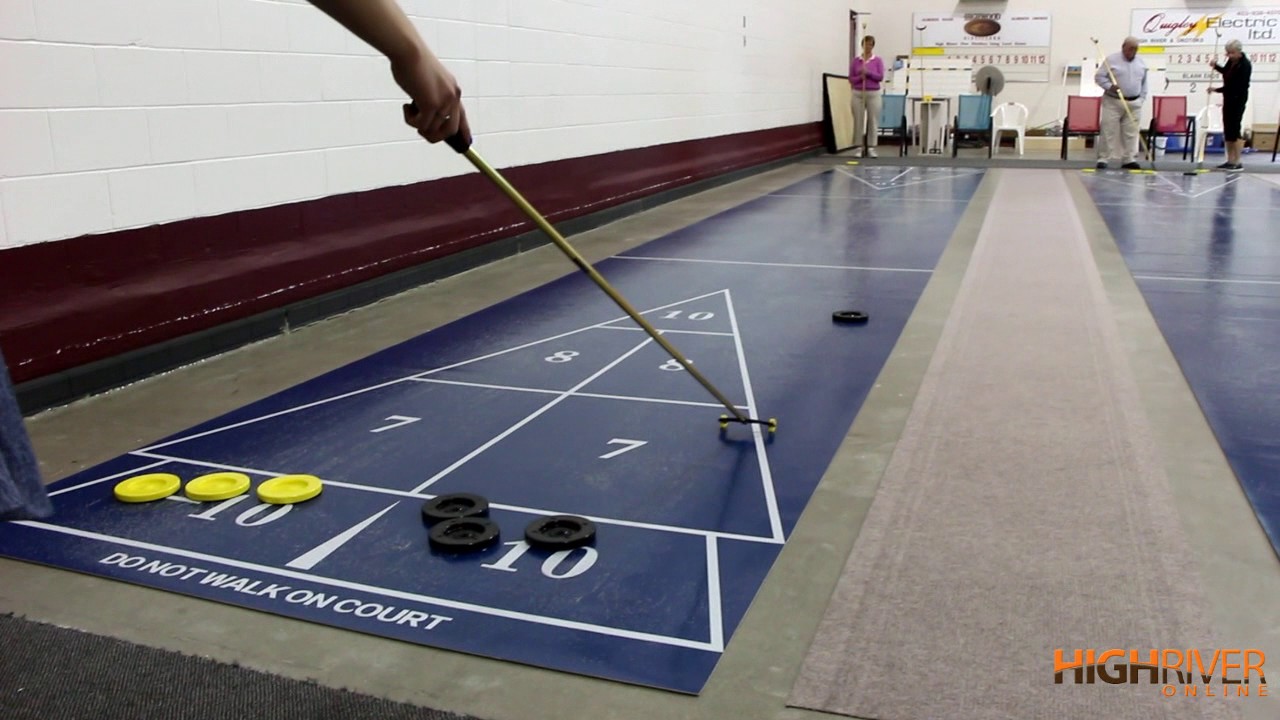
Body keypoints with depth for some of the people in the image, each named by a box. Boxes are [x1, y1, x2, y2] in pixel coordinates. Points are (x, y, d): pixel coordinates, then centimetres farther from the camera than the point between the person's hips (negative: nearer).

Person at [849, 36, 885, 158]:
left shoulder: (878, 60, 2)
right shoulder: (855, 60, 4)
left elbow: (880, 77, -7)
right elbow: (851, 79, 2)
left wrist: (868, 72, -19)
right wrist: (860, 77, -16)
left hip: (873, 94, 0)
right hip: (858, 94, 0)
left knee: (873, 121, -1)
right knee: (858, 121, 1)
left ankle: (871, 149, 4)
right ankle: (858, 148, 7)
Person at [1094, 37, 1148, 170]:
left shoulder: (1141, 63, 11)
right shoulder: (1111, 59, -3)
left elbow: (1144, 83, 18)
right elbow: (1099, 76, -5)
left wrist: (1142, 98, 11)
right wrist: (1110, 86, -20)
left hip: (1134, 104, 4)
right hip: (1113, 102, -4)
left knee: (1131, 133, 2)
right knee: (1109, 131, -5)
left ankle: (1129, 160, 5)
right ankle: (1102, 159, -1)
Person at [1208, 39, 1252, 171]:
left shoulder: (1245, 65, -18)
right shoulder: (1232, 61, 5)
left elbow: (1237, 86, -23)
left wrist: (1217, 90, -23)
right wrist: (1216, 66, 9)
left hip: (1238, 100, -8)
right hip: (1228, 98, 8)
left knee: (1234, 131, -8)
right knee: (1227, 131, 9)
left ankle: (1237, 163, -3)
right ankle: (1230, 161, 15)